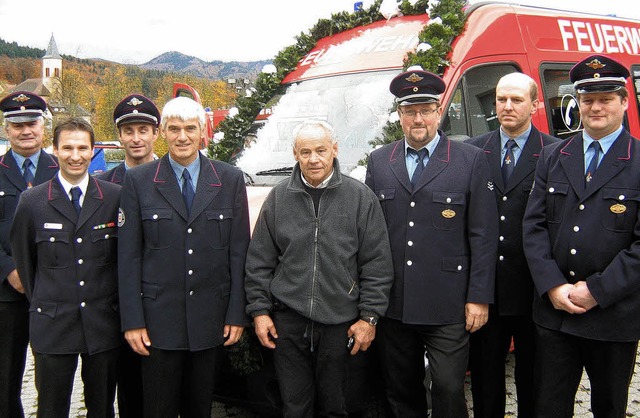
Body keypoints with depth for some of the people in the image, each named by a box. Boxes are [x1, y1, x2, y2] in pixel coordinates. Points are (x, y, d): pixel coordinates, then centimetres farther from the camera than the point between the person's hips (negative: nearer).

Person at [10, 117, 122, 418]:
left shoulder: (116, 198, -1)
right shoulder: (31, 201, -1)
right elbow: (23, 260, 7)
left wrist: (112, 303, 7)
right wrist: (40, 304, 9)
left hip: (104, 322, 1)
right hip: (53, 324, 0)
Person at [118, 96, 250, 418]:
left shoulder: (230, 179, 2)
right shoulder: (138, 181, 0)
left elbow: (239, 250, 2)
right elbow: (129, 256, -1)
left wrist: (237, 314, -1)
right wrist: (132, 320, -5)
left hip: (210, 317, 1)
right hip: (159, 317, -1)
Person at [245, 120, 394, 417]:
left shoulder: (361, 197, 0)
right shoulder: (278, 198, 5)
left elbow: (377, 264, 0)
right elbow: (259, 262, 9)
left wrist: (369, 316, -4)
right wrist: (259, 310, 3)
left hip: (340, 323, -1)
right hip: (288, 321, 1)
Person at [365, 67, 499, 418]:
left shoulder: (471, 161, -2)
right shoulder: (379, 162, 8)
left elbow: (483, 235, -4)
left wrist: (479, 297, -7)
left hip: (448, 307, -3)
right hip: (393, 305, 3)